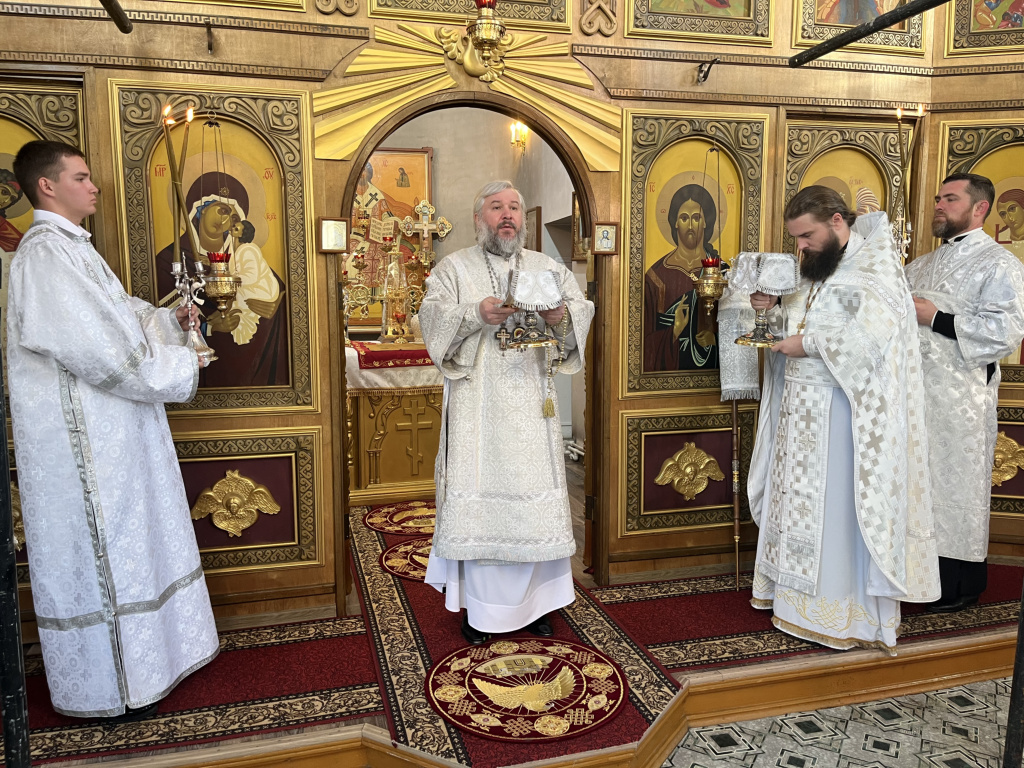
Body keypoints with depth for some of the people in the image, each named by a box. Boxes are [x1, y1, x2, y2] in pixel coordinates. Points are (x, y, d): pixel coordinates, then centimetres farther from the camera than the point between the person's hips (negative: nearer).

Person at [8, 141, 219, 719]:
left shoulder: (73, 246, 13)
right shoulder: (45, 252, -19)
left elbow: (122, 313, 22)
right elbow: (106, 352, -26)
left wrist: (171, 320, 4)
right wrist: (182, 367, -15)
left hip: (110, 429, 10)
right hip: (84, 437, -10)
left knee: (126, 544, 19)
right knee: (102, 549, 3)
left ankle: (138, 656, 35)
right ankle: (108, 687, 20)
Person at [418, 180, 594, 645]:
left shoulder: (548, 268, 15)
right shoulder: (454, 267, 9)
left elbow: (583, 308, 4)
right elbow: (432, 315, -6)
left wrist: (562, 317, -18)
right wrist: (477, 313, -23)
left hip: (531, 403, 2)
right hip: (477, 404, -2)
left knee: (535, 496, 4)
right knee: (478, 494, -2)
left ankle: (533, 601, 18)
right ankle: (478, 607, 11)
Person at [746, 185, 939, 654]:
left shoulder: (875, 265, -11)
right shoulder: (817, 268, 13)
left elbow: (877, 329, -26)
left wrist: (809, 344, -21)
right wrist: (774, 308, 2)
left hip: (842, 415, -8)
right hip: (799, 408, 8)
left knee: (840, 509, -1)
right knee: (798, 502, 13)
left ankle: (846, 610, 14)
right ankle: (796, 595, 26)